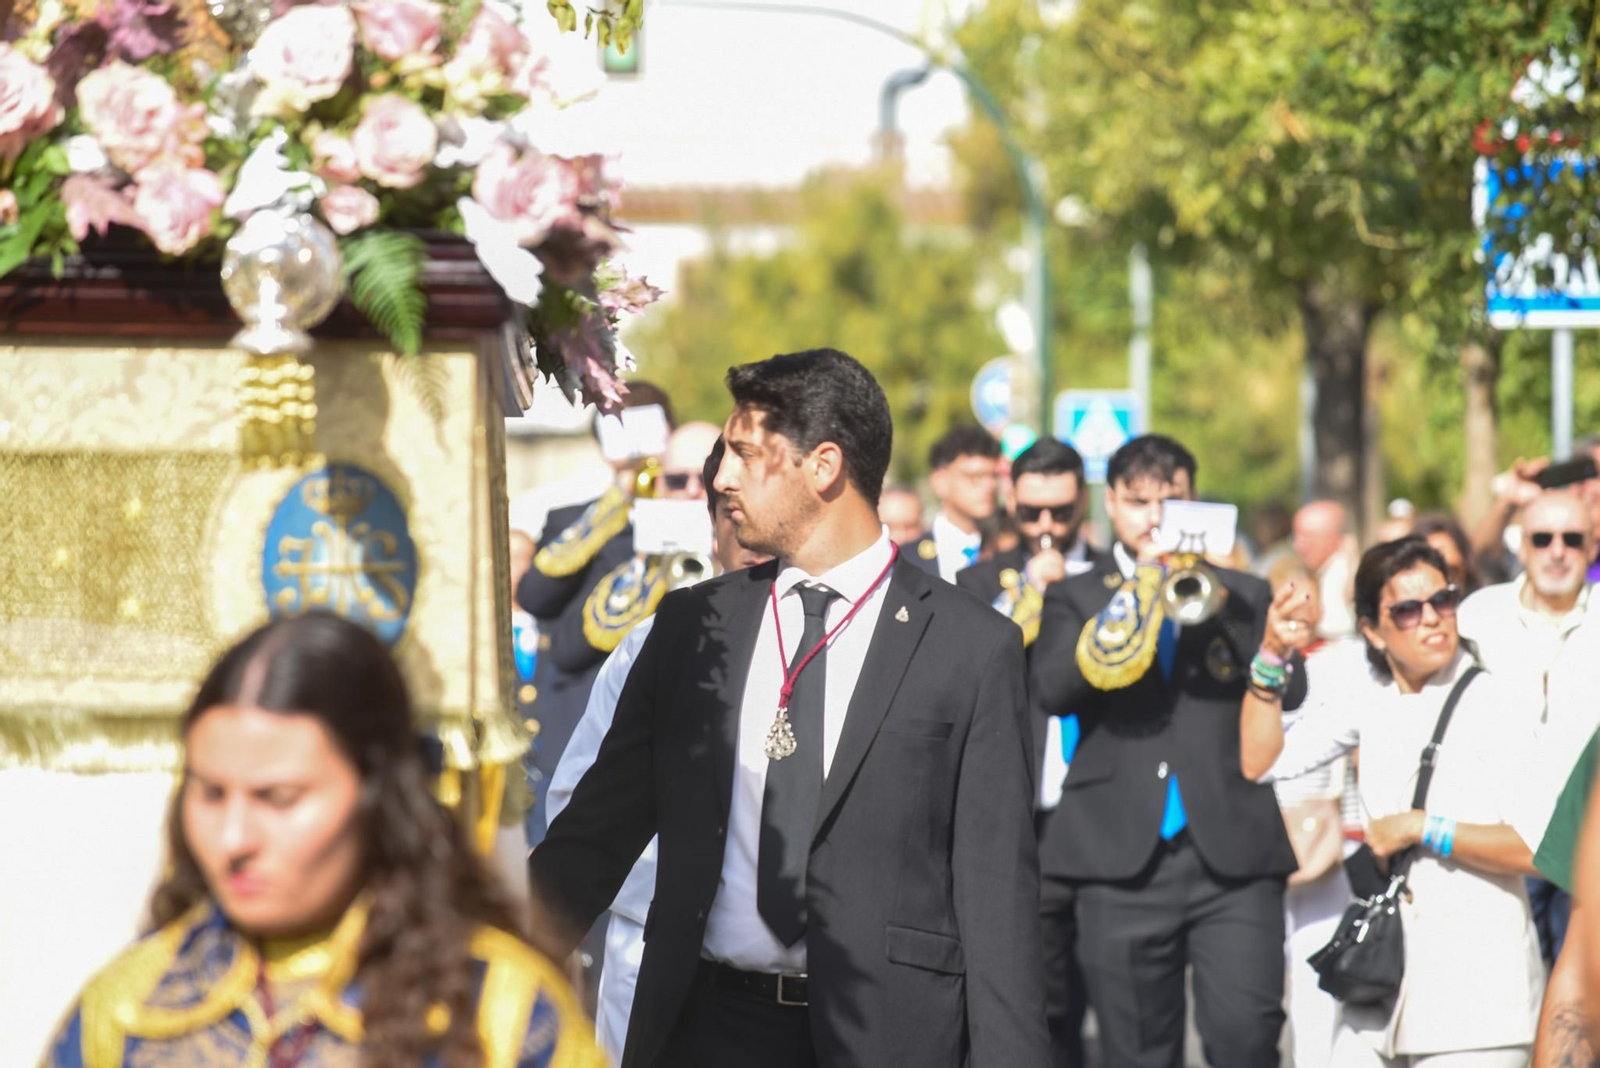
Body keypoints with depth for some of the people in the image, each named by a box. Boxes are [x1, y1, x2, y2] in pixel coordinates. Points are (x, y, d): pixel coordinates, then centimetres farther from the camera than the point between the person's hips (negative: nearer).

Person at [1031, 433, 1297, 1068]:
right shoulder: (1076, 599, 13)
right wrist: (1137, 591, -8)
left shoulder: (1241, 595, 16)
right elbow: (1052, 688, -6)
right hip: (1124, 858, 0)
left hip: (1233, 854, 0)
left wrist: (1209, 598, -8)